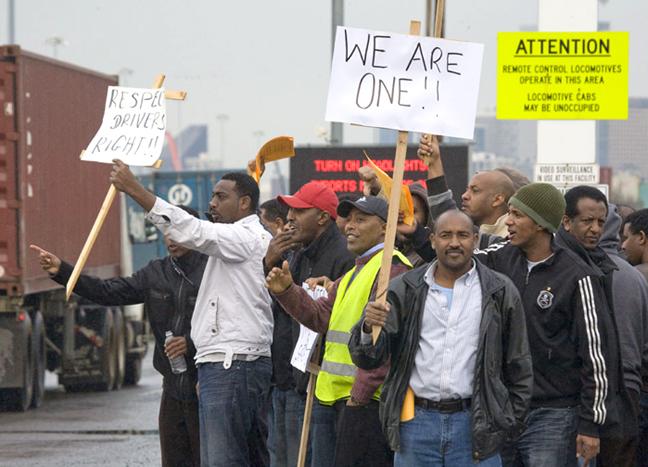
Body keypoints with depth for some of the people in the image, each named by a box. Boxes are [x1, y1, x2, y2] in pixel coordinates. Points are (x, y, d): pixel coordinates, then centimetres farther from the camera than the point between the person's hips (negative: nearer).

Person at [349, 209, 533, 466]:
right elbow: (367, 358, 1)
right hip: (415, 422, 1)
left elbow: (519, 367, 9)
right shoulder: (404, 289, 6)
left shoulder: (500, 292, 4)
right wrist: (368, 328, -20)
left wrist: (512, 424, 3)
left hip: (474, 425, -1)